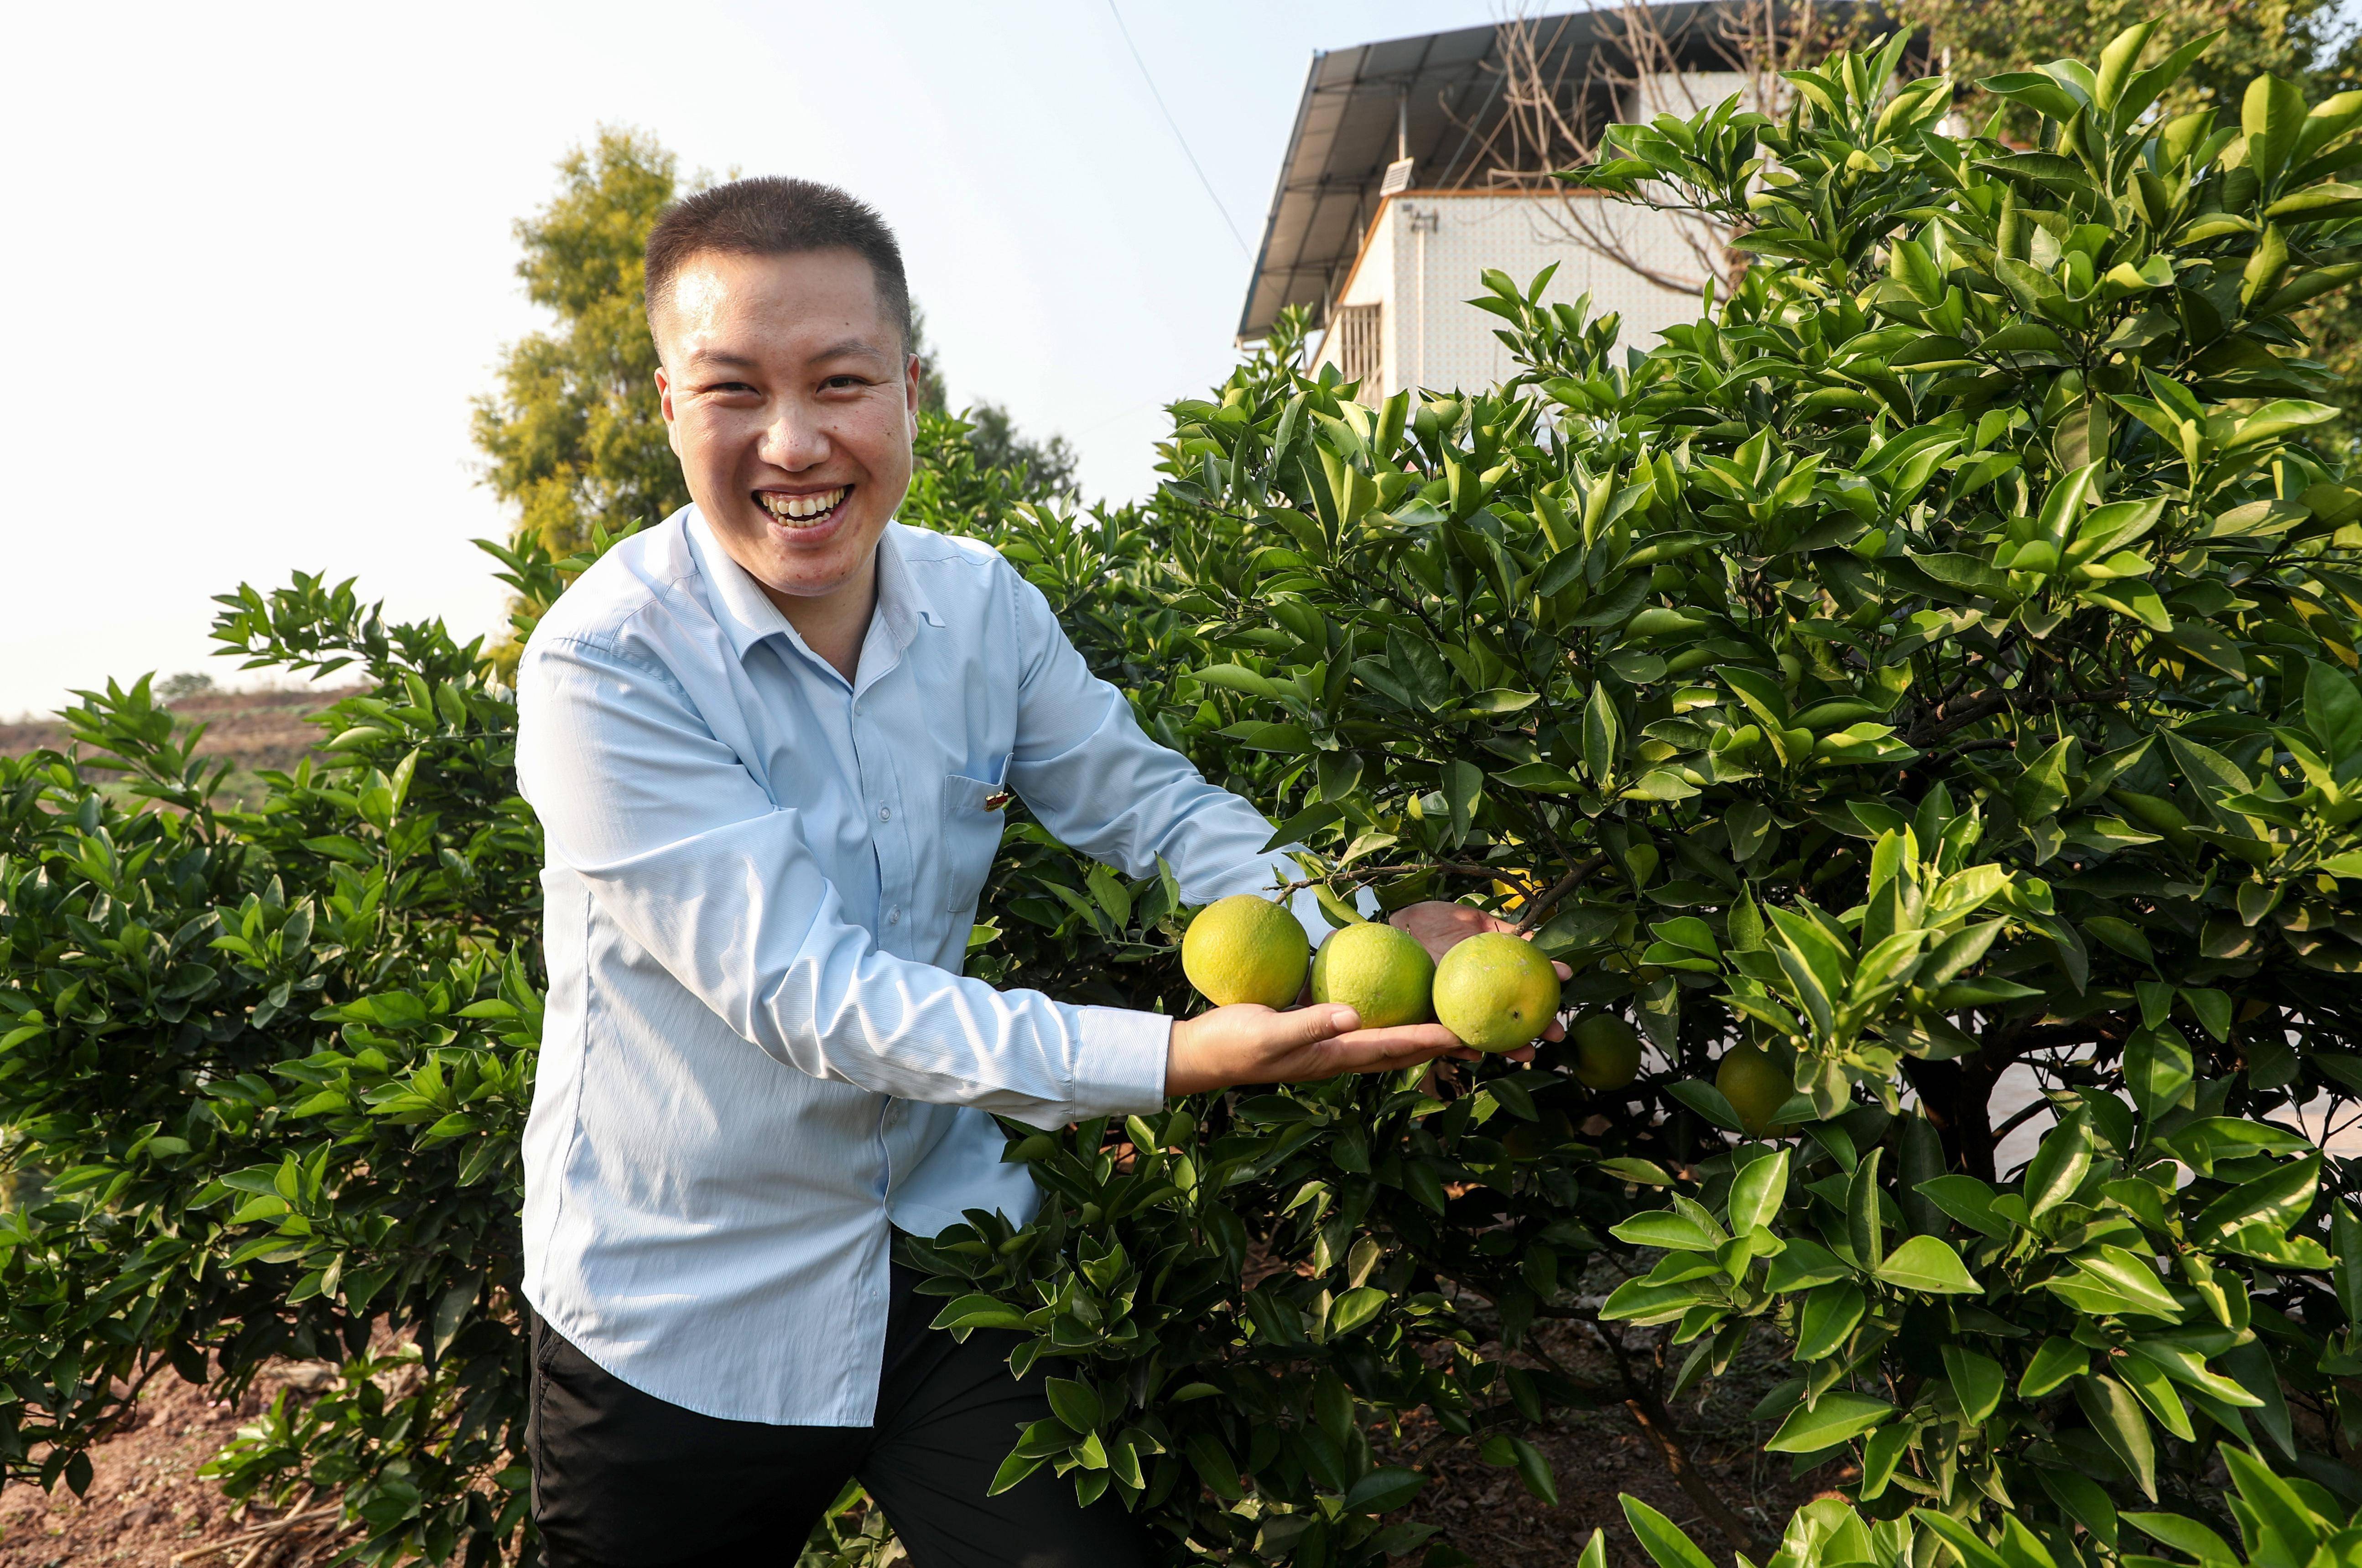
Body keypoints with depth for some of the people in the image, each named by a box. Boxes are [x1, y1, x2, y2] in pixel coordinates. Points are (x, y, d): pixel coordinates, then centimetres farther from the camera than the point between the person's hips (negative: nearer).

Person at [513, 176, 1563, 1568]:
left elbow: (1157, 805, -1)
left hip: (939, 1245, 4)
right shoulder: (605, 667, -22)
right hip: (681, 1319, -3)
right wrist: (1173, 1060, -33)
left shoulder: (983, 607, -5)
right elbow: (803, 991, -27)